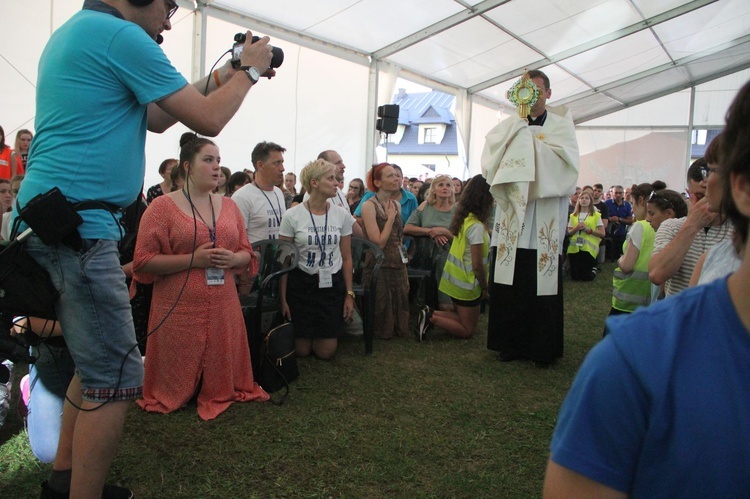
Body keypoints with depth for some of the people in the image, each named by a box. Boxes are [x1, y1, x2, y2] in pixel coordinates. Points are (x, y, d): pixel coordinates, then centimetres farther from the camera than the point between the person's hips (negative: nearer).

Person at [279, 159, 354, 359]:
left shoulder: (342, 215, -1)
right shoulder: (292, 216, -10)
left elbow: (346, 258, 6)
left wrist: (349, 294, 4)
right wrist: (283, 298, -6)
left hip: (332, 284, 2)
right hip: (300, 284, -2)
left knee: (326, 352, 6)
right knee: (302, 350, 7)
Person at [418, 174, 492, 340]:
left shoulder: (463, 216, 0)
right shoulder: (476, 226, -25)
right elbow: (477, 265, -23)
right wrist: (484, 287, -9)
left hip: (455, 278, 8)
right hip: (467, 283, -8)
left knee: (462, 319, 24)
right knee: (467, 330, 7)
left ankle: (430, 314, 5)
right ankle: (432, 318, -9)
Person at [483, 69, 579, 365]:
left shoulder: (562, 126, 9)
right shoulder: (508, 127, 11)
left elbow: (567, 163, -9)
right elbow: (491, 163, -4)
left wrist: (531, 140, -7)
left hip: (546, 221, -1)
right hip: (512, 215, 1)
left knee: (543, 283, 1)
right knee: (510, 283, 2)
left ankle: (542, 347, 13)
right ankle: (511, 343, 15)